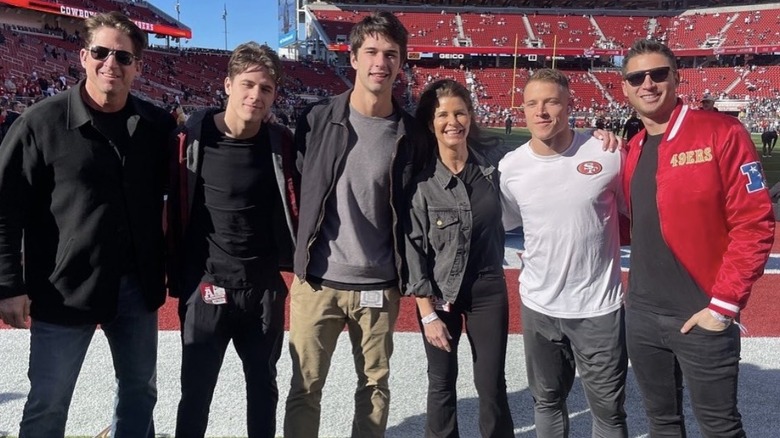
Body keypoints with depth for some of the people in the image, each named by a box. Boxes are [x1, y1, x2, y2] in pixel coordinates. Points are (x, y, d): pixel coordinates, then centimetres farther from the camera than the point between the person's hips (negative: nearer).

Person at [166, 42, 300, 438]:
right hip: (206, 289, -2)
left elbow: (294, 208, 5)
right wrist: (177, 278, -5)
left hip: (265, 290, 2)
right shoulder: (193, 138, -7)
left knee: (263, 388, 18)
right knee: (196, 393, 12)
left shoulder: (281, 143, -2)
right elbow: (176, 212, -4)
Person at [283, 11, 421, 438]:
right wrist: (298, 259, 4)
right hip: (318, 280, -1)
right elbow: (295, 188, 6)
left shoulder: (409, 132, -1)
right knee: (305, 387, 9)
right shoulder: (317, 119, -4)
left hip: (379, 286, 1)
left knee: (375, 385, 15)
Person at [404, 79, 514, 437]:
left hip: (488, 290, 2)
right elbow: (412, 248, -12)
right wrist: (428, 313, -12)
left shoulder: (490, 167, -3)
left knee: (492, 385, 8)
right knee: (442, 383, 13)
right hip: (439, 292, -2)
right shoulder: (420, 179, -12)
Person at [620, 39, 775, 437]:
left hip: (700, 316, -5)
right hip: (641, 315, 6)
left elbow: (754, 224, -14)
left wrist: (723, 304, -14)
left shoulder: (721, 133, -10)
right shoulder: (633, 150, 8)